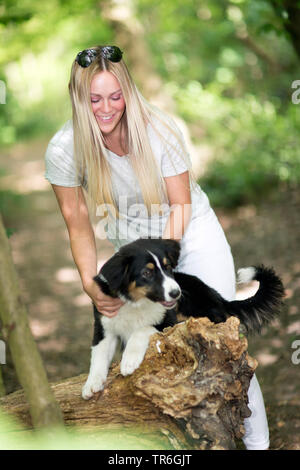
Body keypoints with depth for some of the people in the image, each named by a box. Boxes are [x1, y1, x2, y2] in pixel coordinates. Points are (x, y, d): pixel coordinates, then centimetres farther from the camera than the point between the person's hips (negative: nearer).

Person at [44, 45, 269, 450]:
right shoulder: (64, 150, -19)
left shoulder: (158, 129, -22)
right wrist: (90, 284, -19)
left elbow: (181, 202, -12)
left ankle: (257, 439, 7)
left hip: (192, 234, -2)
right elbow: (78, 225, -10)